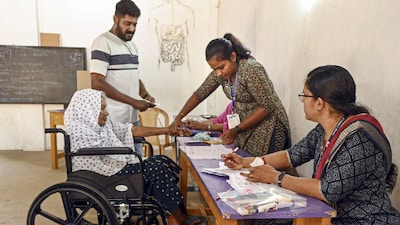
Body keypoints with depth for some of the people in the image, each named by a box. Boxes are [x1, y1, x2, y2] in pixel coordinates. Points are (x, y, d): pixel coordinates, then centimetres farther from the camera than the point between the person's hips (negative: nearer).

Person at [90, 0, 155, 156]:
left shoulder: (132, 45, 16)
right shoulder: (103, 43, -10)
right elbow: (97, 84, -17)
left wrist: (145, 95, 4)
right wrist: (133, 102, -18)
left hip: (133, 118, 8)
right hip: (113, 120, -8)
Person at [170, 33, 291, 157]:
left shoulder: (251, 70, -24)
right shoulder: (219, 73, -3)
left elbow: (267, 106, -23)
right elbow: (200, 94, 6)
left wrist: (237, 130, -23)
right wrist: (179, 117, -5)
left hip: (267, 127, -6)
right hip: (246, 126, 6)